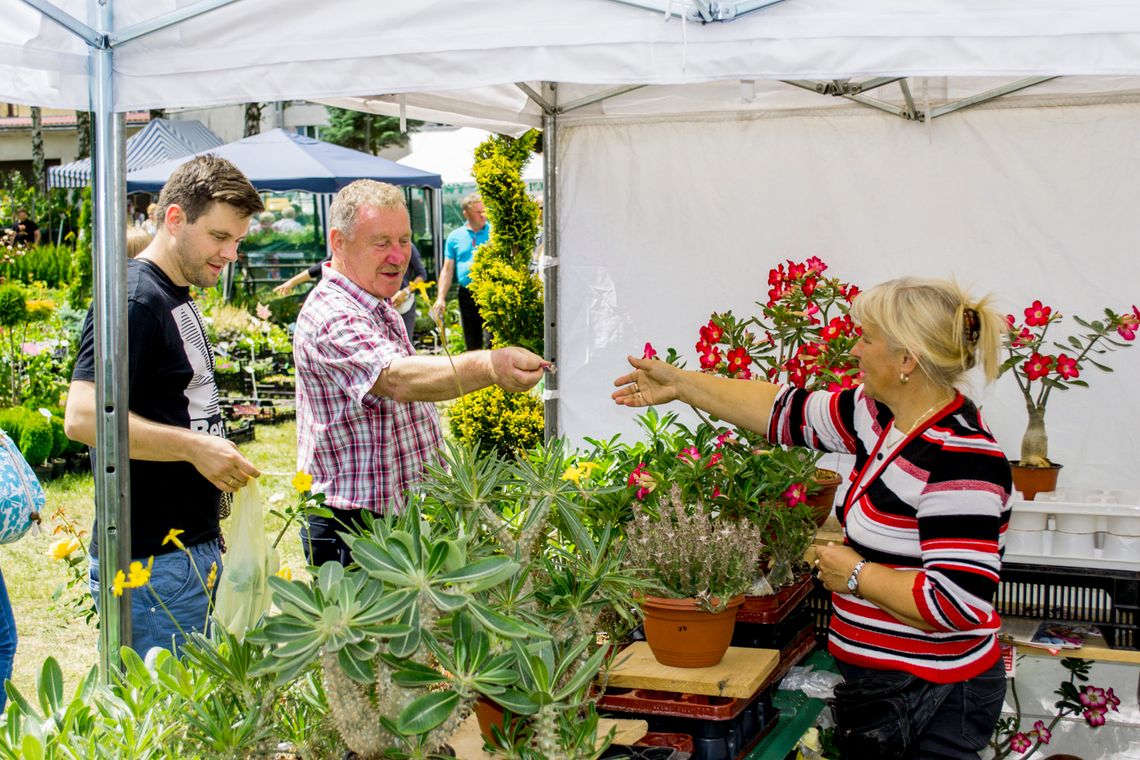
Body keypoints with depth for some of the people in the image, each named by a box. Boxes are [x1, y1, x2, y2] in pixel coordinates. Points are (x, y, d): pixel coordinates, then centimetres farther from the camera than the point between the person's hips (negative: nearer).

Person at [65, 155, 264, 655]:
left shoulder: (177, 297, 16)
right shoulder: (134, 299, -15)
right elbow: (83, 416, -25)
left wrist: (218, 461, 16)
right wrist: (196, 447, -25)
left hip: (193, 550, 10)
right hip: (152, 563, -10)